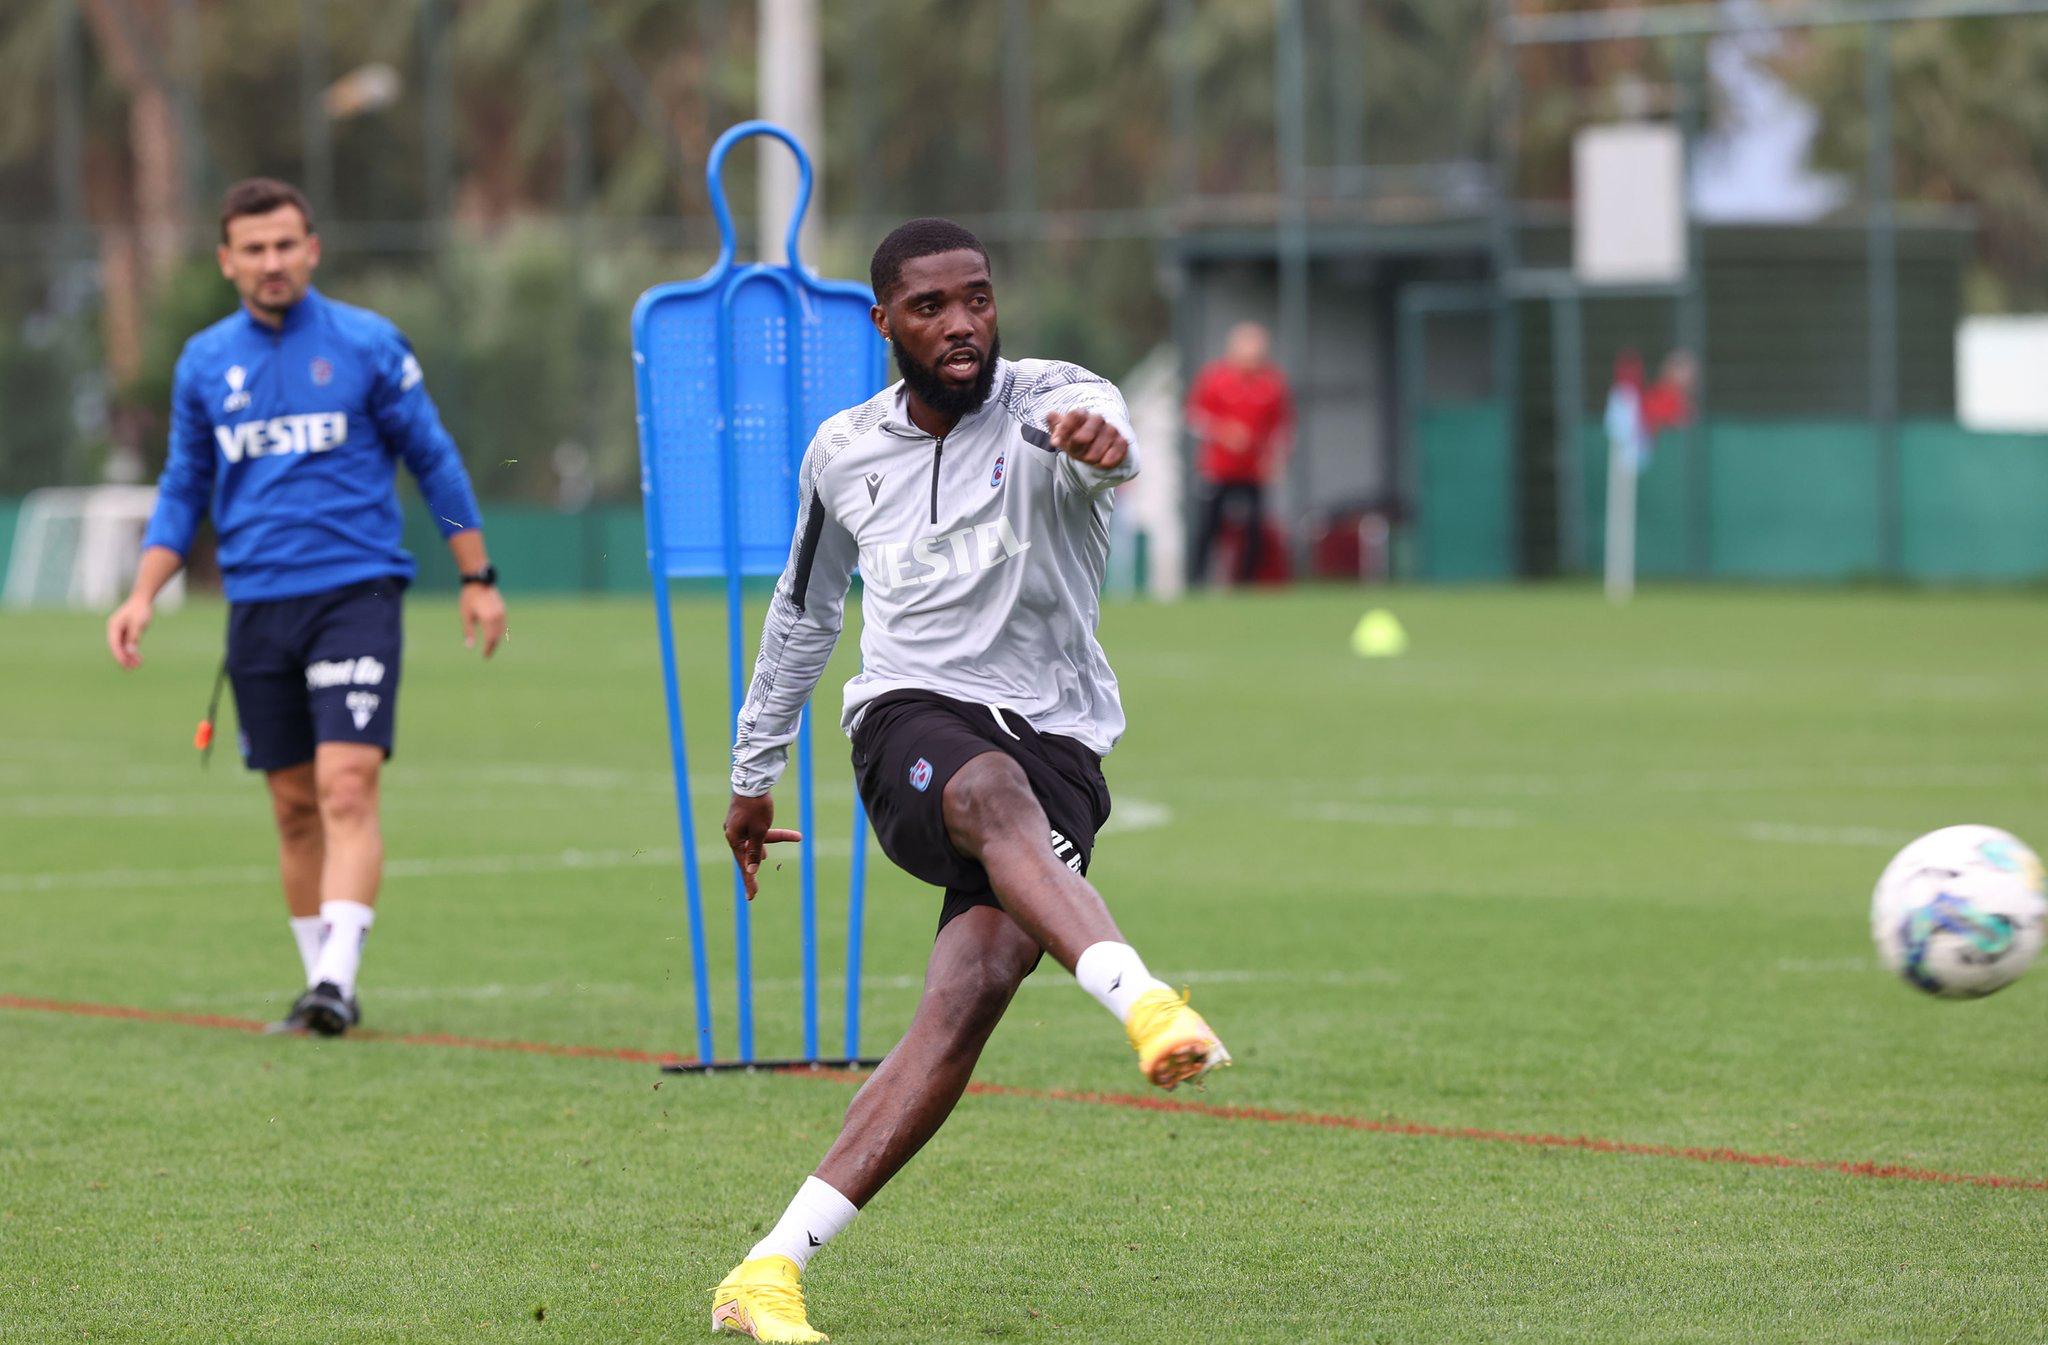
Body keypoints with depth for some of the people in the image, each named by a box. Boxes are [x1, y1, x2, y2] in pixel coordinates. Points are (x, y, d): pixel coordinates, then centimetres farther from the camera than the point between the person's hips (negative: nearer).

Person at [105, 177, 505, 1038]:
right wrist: (144, 595, 5)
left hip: (355, 590, -3)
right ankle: (319, 984, 14)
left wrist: (477, 578, 7)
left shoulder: (367, 344, 0)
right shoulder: (205, 363, 9)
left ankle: (338, 977, -21)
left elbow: (433, 461, 6)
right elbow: (183, 490, 16)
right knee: (295, 806, 6)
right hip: (256, 604, 3)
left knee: (347, 788, -15)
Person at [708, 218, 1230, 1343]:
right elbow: (803, 612, 27)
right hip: (909, 723, 1)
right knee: (996, 790, -38)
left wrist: (1097, 440, -55)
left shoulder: (1047, 403, -2)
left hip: (1053, 741, -1)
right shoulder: (843, 453, 10)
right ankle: (1147, 1003, -64)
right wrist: (753, 773, 32)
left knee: (974, 993, -22)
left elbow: (1098, 429, -29)